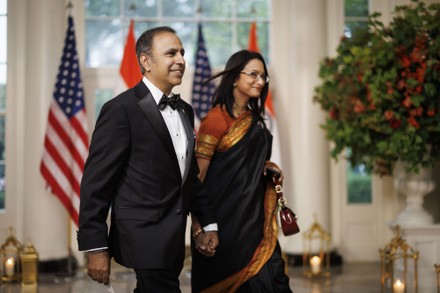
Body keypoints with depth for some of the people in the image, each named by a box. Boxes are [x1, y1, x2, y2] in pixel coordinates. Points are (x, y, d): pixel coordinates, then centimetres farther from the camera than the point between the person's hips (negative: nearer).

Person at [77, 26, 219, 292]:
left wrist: (209, 223, 17)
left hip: (173, 241, 8)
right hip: (144, 239, -7)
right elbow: (96, 181, -13)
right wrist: (95, 248, -16)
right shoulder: (122, 109, -11)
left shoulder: (185, 110, 13)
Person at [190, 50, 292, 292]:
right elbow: (197, 175, -12)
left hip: (254, 219, 7)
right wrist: (197, 223, -17)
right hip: (225, 219, -7)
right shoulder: (217, 117, -10)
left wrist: (265, 166, 3)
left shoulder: (254, 119, 12)